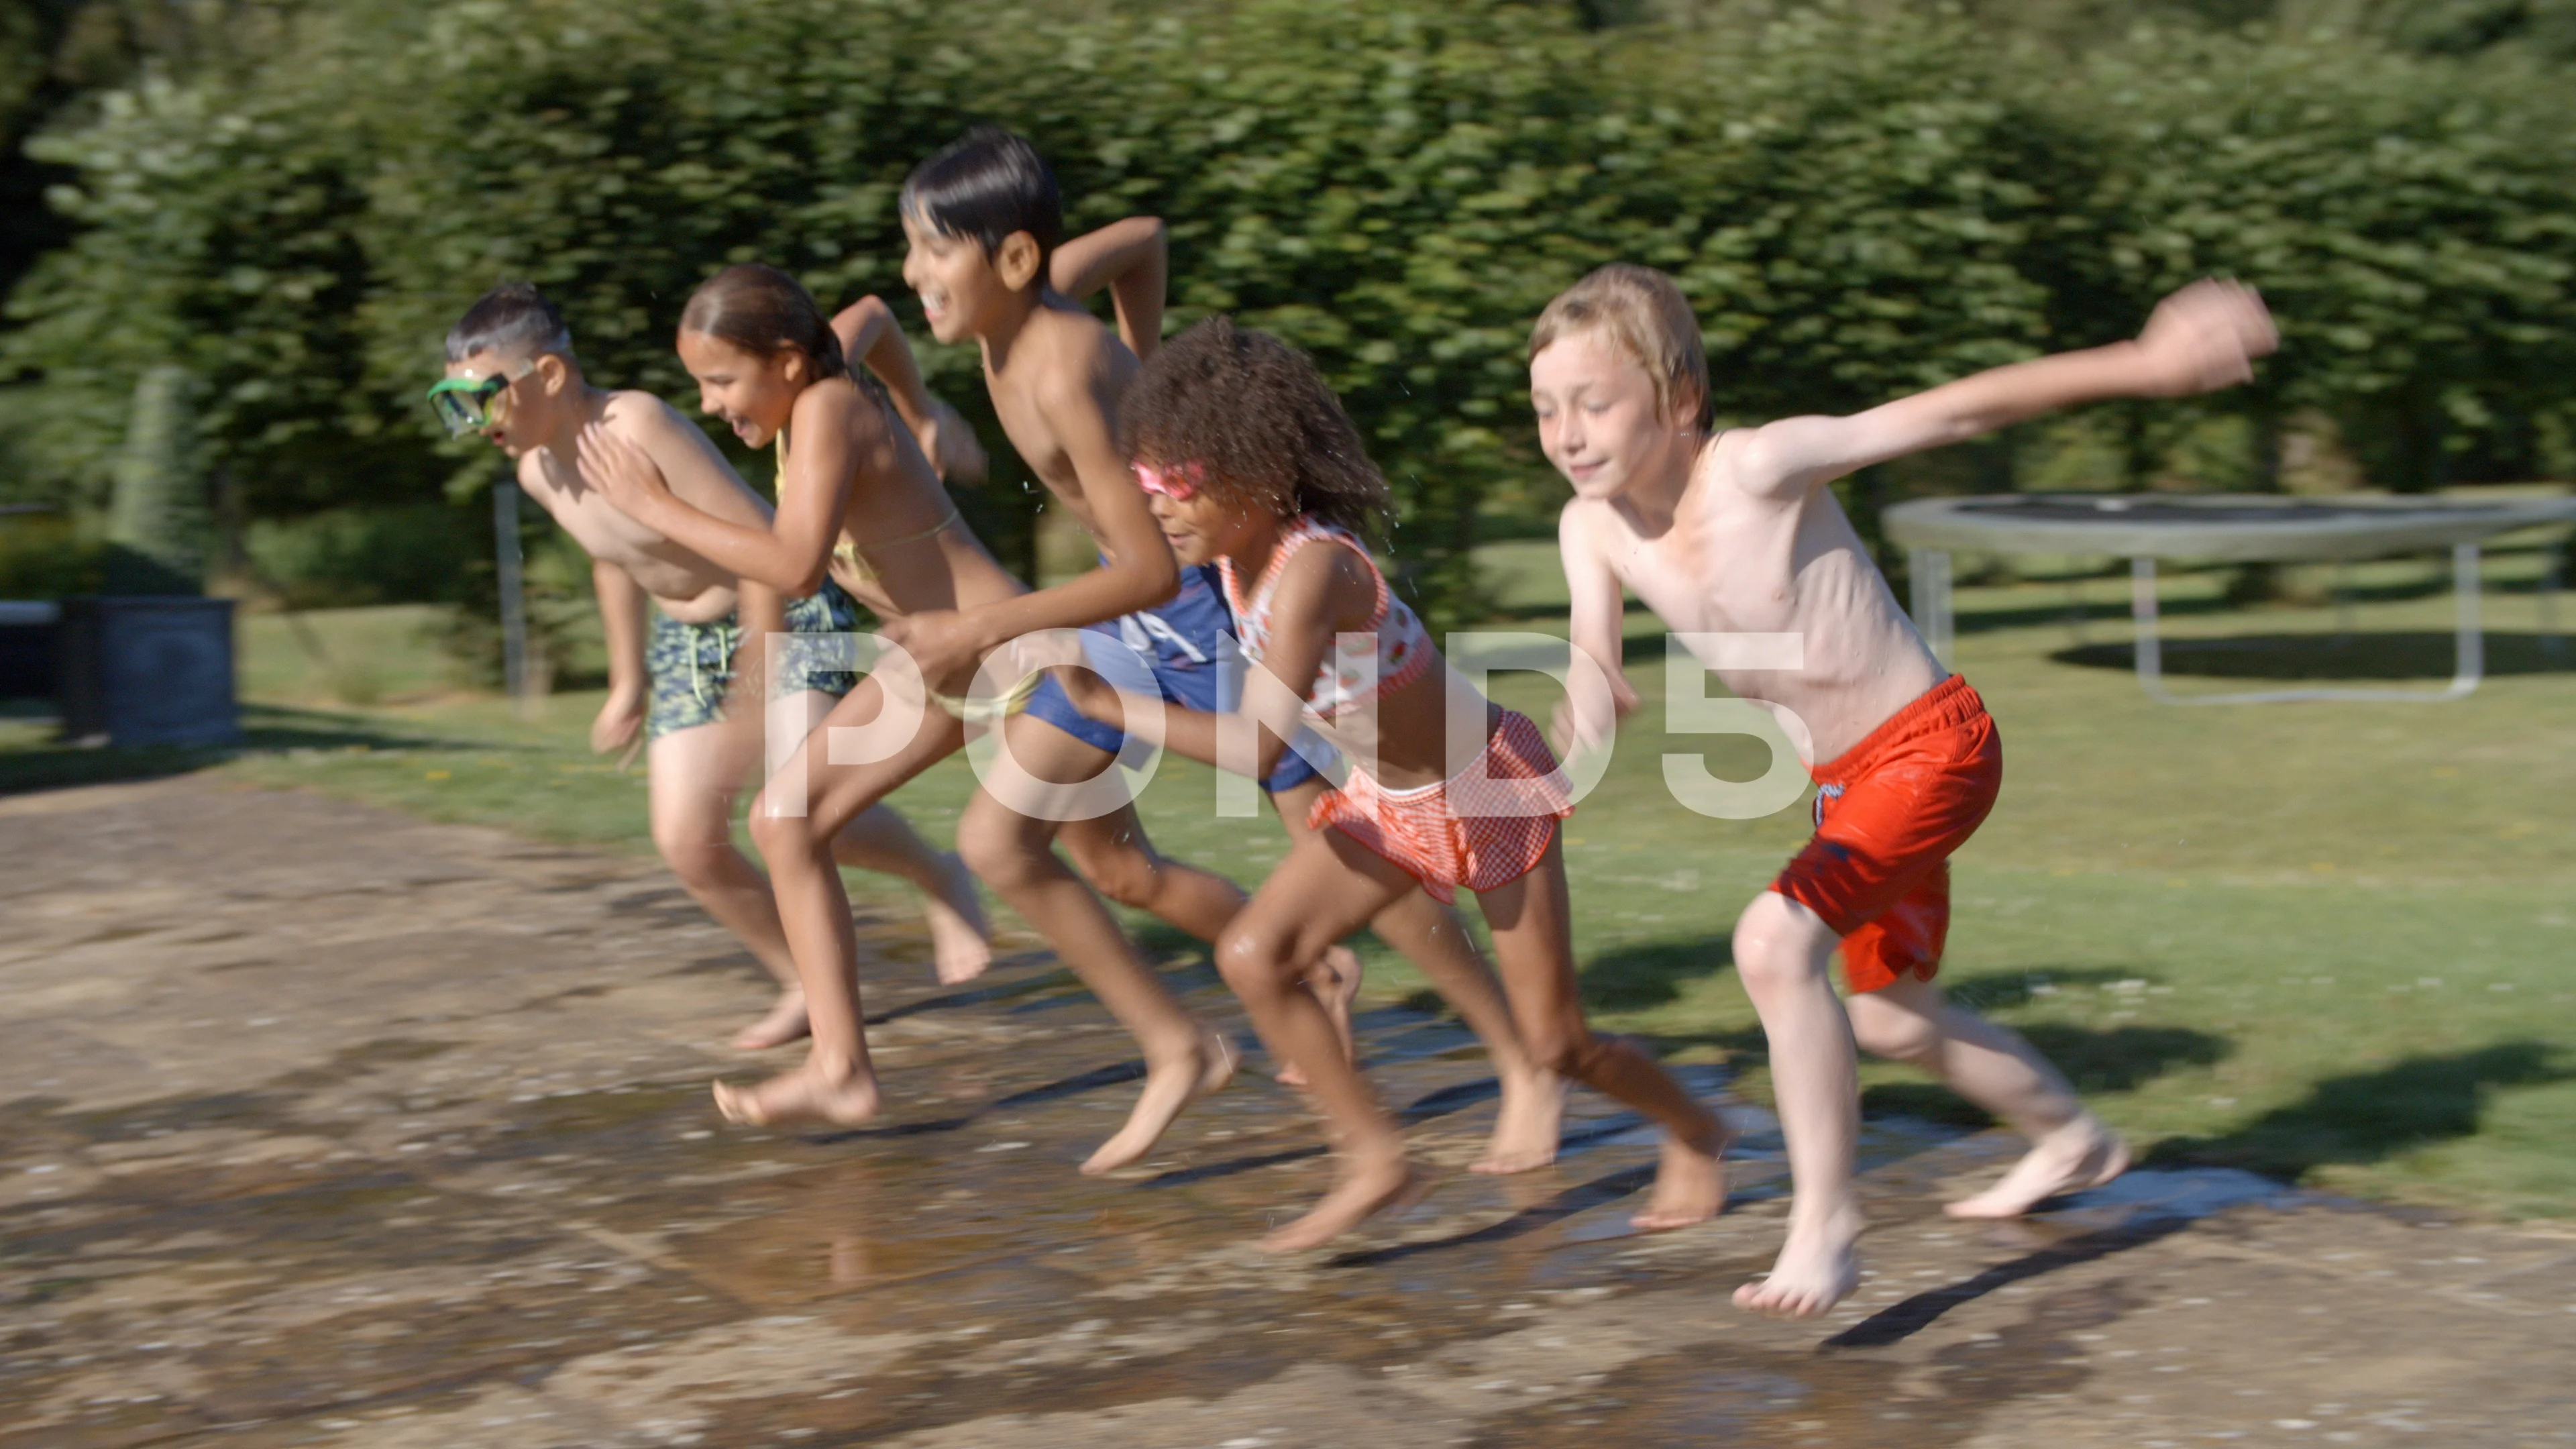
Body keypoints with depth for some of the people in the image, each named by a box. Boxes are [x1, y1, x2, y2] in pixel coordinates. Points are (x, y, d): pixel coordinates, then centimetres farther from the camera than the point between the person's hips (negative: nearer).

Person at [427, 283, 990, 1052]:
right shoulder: (538, 472, -2)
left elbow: (762, 542, -28)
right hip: (686, 642, 8)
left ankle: (940, 880, 6)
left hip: (788, 612, -8)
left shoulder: (637, 428, -27)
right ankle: (806, 984, 15)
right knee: (687, 841, -3)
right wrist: (628, 679, 21)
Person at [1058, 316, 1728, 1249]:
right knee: (1252, 957, -10)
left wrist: (1111, 707, -44)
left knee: (1556, 1045, 2)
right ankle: (1374, 1161, 2)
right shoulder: (1235, 553, -13)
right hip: (1389, 804, 7)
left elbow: (1257, 750, -47)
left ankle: (1692, 1134, 32)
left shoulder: (1314, 570, -37)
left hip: (1493, 792, -7)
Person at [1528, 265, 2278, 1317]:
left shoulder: (1760, 468, -26)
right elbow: (1593, 669, -5)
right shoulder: (1591, 528, -10)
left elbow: (1955, 410, -22)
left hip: (1935, 748, -8)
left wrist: (2144, 364, -23)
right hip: (1842, 781, 8)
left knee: (1774, 942, -27)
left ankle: (1824, 1228, -14)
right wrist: (1587, 718, -30)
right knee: (1891, 1018, 23)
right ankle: (2074, 1141, 50)